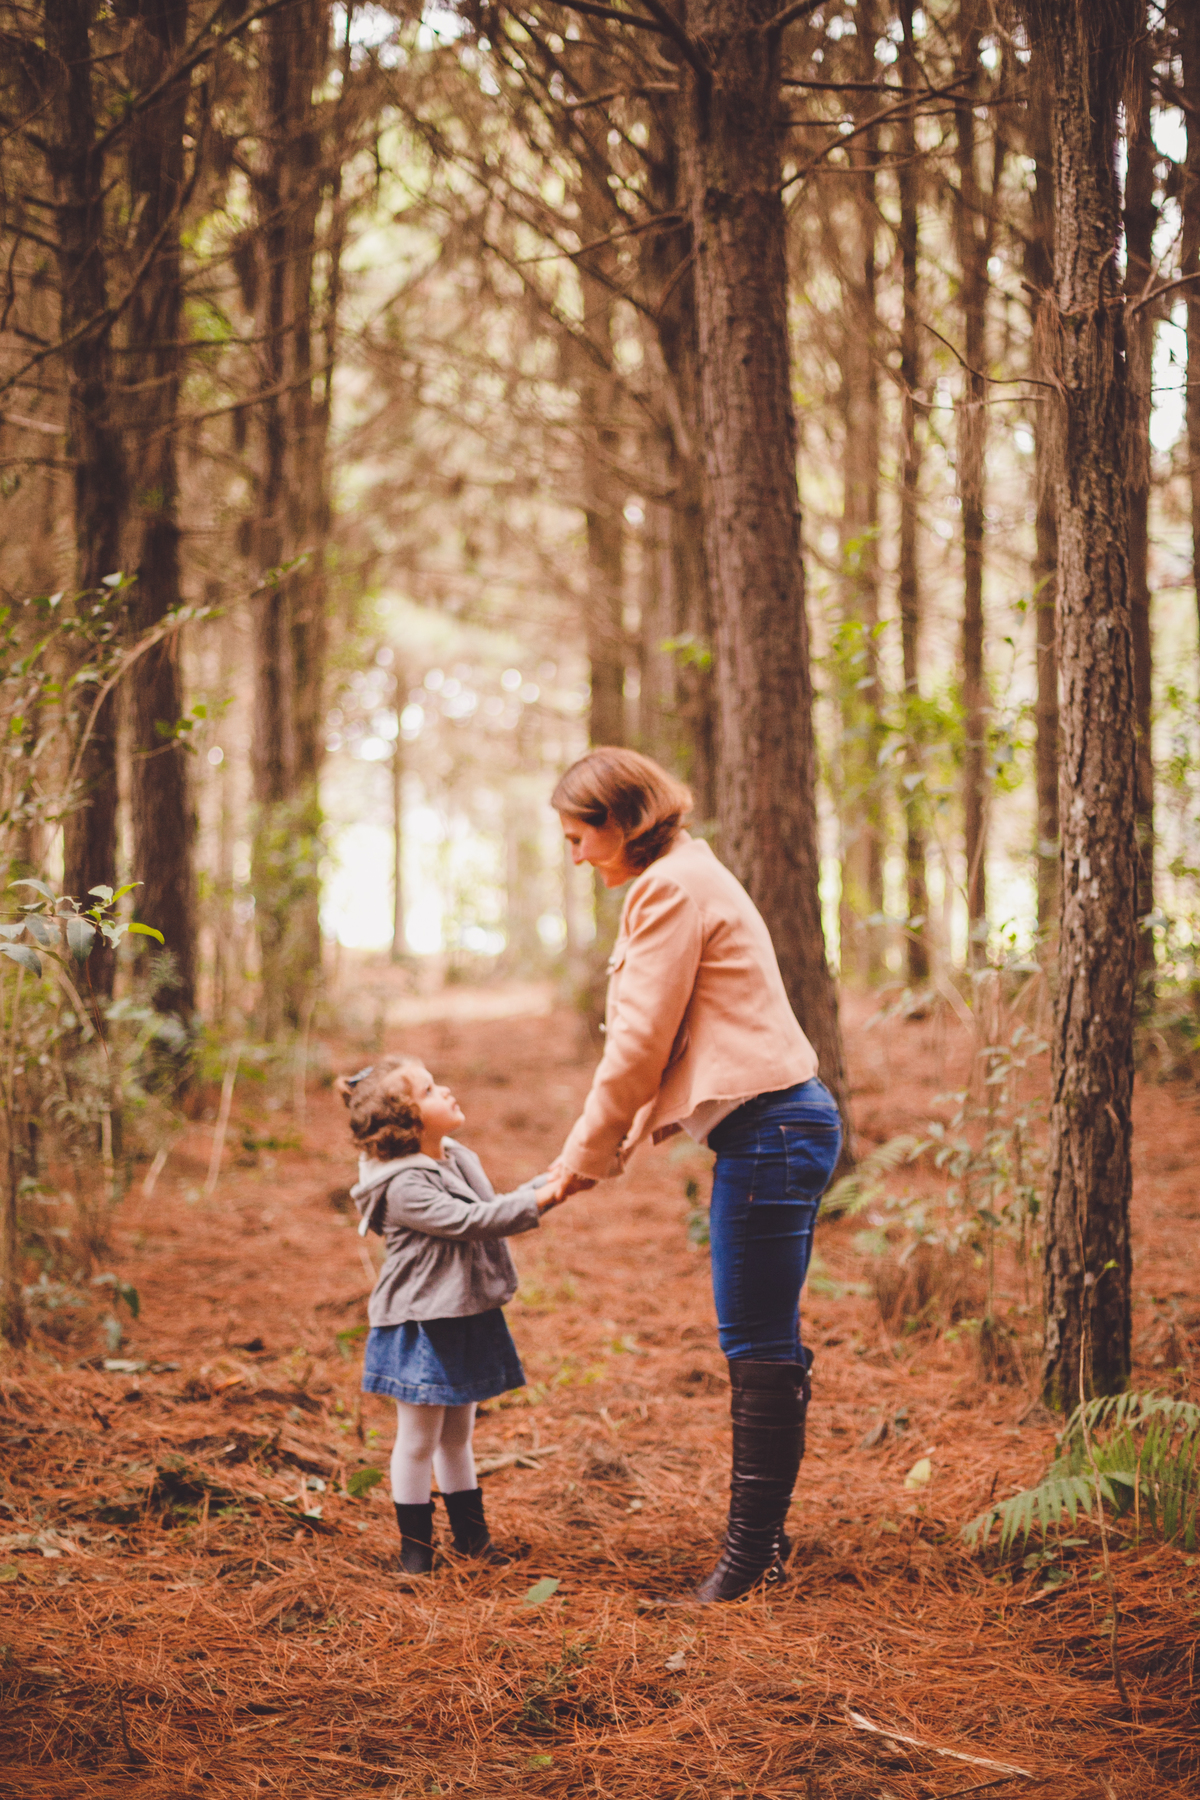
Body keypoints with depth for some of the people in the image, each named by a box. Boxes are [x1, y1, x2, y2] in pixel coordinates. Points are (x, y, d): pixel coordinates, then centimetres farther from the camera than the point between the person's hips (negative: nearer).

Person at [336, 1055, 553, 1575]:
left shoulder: (460, 1160, 7)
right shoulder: (403, 1187, -23)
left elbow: (495, 1213, 15)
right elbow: (467, 1221, -29)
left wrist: (541, 1187, 1)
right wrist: (536, 1201, -27)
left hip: (467, 1317, 8)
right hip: (422, 1326, -8)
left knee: (457, 1435, 20)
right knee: (418, 1441, 4)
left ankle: (471, 1534, 31)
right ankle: (415, 1547, 16)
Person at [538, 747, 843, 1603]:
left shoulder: (671, 888, -10)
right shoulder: (687, 878, 21)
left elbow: (639, 1045, -11)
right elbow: (664, 1048, 22)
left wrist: (584, 1158, 0)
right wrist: (606, 1152, 18)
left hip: (767, 1127, -11)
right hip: (776, 1124, 11)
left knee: (760, 1347, -7)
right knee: (765, 1346, 12)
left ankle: (750, 1550, -3)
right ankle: (764, 1539, 18)